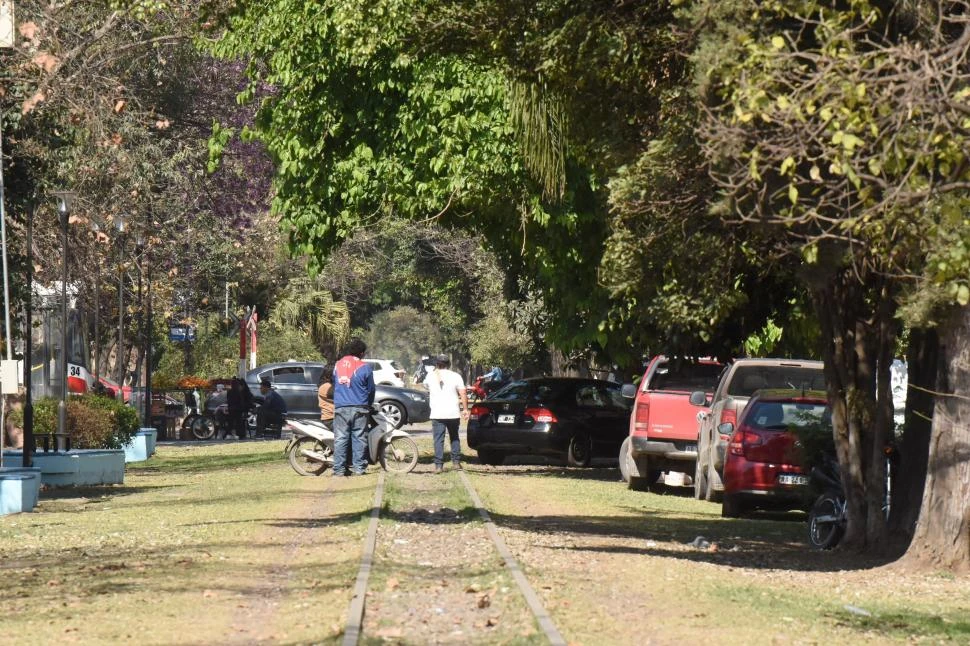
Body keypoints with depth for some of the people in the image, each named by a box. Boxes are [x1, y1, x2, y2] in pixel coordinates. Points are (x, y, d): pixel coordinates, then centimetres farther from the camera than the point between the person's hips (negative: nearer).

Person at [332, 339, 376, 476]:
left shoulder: (337, 365, 7)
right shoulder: (364, 367, -4)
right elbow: (371, 389, 5)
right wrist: (369, 404, 23)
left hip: (340, 408, 2)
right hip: (359, 408, -2)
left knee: (340, 438, 3)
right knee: (359, 438, 3)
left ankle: (339, 469, 0)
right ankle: (359, 467, 0)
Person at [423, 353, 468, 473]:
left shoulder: (430, 376, 3)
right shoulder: (455, 376, -1)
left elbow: (426, 386, 25)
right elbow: (463, 394, -5)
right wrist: (465, 409, 3)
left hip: (437, 414, -1)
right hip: (453, 413, 1)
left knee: (438, 440, -2)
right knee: (454, 438, 18)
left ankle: (438, 465, -10)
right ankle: (456, 462, 18)